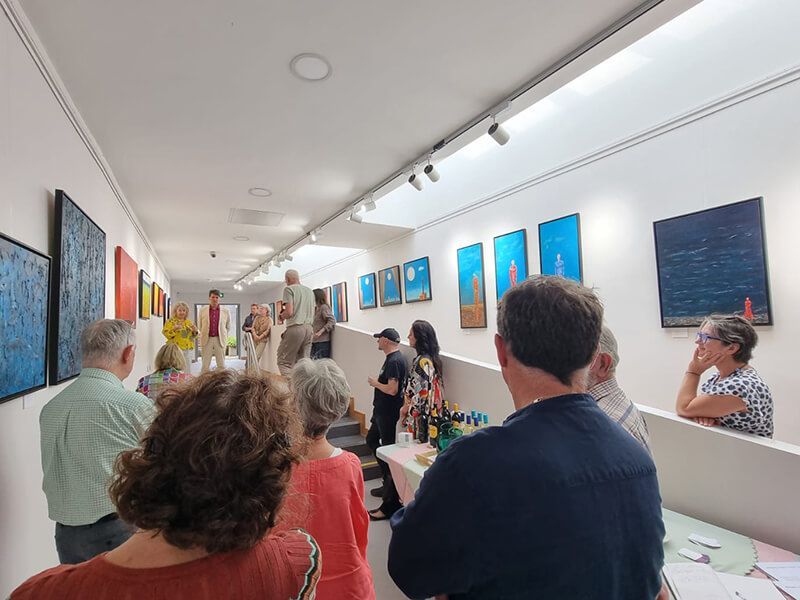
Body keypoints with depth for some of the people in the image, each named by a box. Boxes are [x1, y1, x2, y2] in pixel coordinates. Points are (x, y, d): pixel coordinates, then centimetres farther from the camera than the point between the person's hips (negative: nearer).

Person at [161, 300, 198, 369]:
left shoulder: (189, 322, 15)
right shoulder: (170, 321, 1)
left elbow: (193, 336, 18)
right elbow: (166, 334, -8)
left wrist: (195, 331, -2)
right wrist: (174, 329, -22)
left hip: (189, 349, 5)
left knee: (187, 369, 7)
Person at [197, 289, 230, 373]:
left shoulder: (225, 312, 1)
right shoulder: (203, 310, 3)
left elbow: (228, 326, 15)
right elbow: (200, 326, 14)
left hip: (220, 340, 0)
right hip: (207, 340, 0)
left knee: (221, 365, 4)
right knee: (205, 365, 3)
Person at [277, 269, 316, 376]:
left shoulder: (289, 289, -1)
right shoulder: (309, 290, 19)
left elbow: (289, 312, -10)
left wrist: (281, 316, 9)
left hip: (295, 327, -6)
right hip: (309, 328, 7)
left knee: (284, 361, 0)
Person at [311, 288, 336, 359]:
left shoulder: (324, 307, -6)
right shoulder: (316, 309, 18)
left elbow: (332, 321, -17)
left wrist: (320, 332, -23)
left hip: (322, 342, -8)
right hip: (314, 342, 8)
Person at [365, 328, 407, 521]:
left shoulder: (394, 361, -21)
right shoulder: (392, 358, 11)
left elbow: (392, 389, -26)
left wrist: (375, 383, -13)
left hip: (389, 413, -11)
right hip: (382, 411, 11)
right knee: (371, 440, 23)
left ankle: (390, 503, 7)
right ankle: (389, 481, 34)